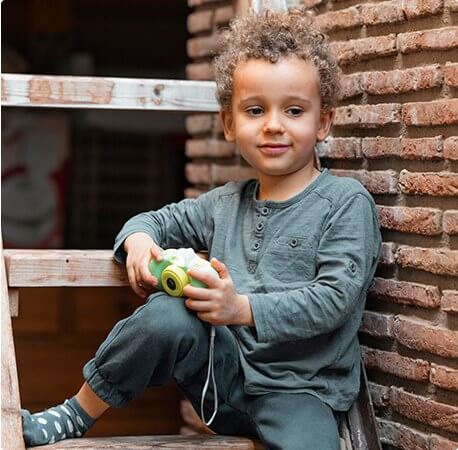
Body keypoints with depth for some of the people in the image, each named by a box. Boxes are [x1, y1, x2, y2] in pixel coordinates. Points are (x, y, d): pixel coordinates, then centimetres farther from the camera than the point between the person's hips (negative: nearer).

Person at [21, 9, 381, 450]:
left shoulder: (346, 202, -5)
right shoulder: (225, 204, 13)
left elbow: (335, 298, -15)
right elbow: (159, 219, 27)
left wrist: (242, 309, -24)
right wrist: (139, 239, 1)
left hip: (301, 390, -3)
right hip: (226, 373, 4)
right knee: (167, 313, -26)